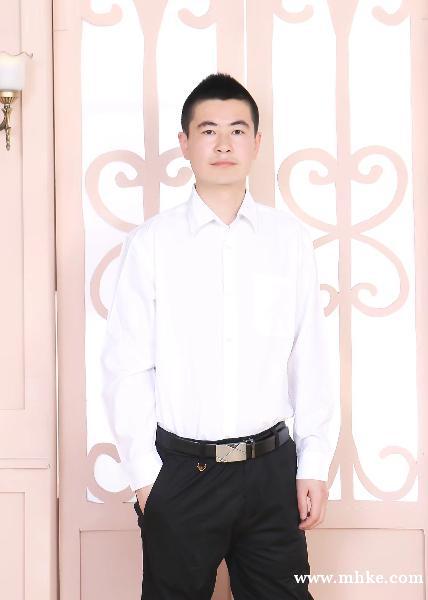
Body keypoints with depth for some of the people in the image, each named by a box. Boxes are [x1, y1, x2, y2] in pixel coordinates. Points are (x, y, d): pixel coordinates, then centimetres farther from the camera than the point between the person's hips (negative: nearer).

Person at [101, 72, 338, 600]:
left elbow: (310, 358, 3)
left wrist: (315, 463, 3)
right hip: (180, 472, -1)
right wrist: (144, 473, -4)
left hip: (271, 468, 2)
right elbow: (125, 367, -3)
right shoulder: (151, 241, -5)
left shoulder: (290, 238, 1)